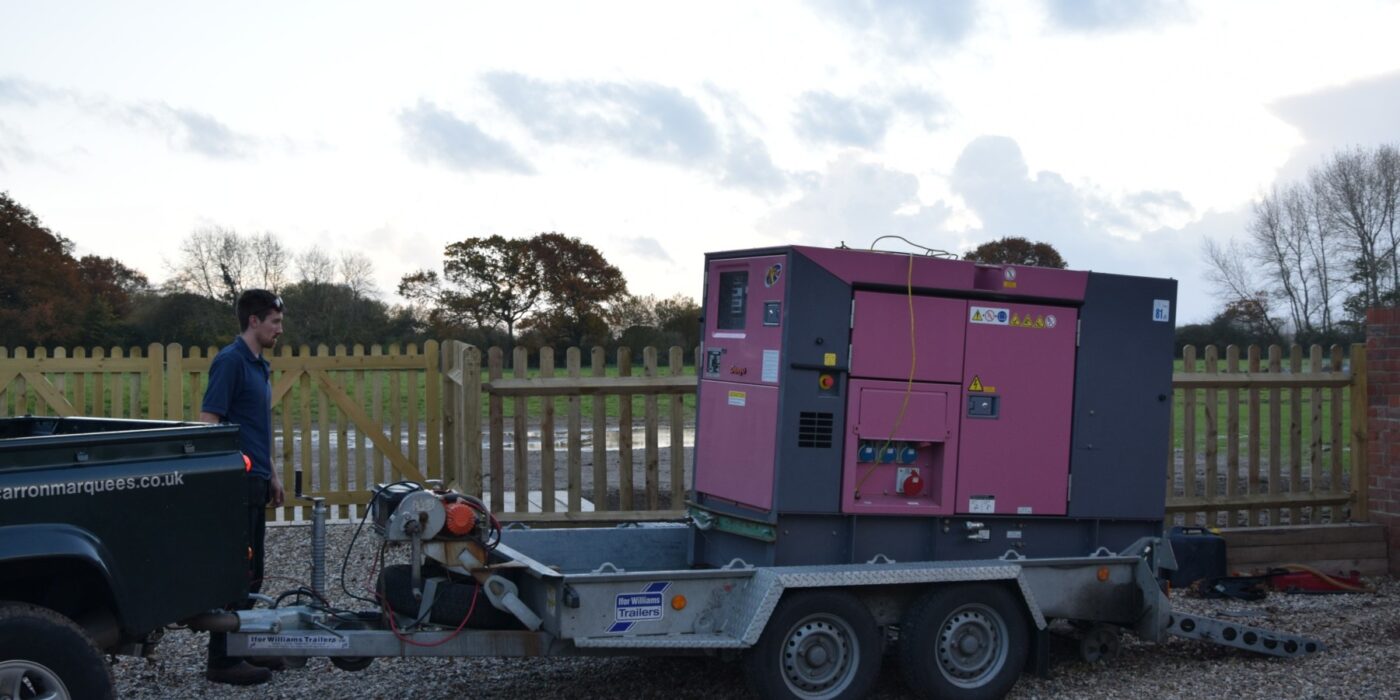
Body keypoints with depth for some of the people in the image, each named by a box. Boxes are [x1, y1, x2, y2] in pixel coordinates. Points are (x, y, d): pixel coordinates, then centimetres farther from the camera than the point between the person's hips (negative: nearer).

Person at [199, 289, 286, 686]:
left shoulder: (259, 366, 15)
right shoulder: (230, 361, -14)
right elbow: (208, 423, -20)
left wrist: (271, 475, 23)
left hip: (254, 482, 10)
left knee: (250, 572, 14)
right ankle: (222, 661, -1)